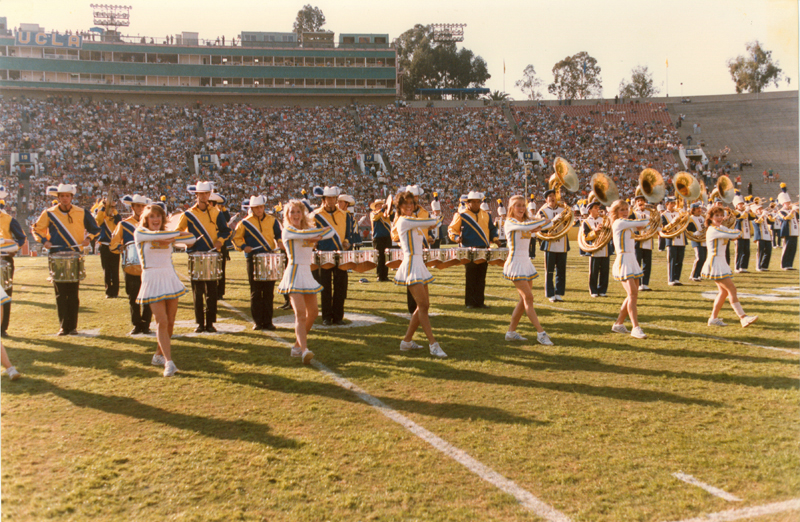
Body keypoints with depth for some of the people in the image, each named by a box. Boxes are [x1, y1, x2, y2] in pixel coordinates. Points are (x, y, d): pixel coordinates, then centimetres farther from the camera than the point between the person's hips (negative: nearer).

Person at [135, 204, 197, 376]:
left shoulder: (168, 234, 12)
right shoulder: (139, 233, -1)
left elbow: (192, 239, -1)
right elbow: (156, 235, -20)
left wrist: (173, 237, -15)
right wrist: (178, 232, -8)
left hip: (170, 278, 5)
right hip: (152, 280, -4)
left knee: (170, 322, 5)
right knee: (162, 322, -11)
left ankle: (159, 355, 24)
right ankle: (169, 362, -10)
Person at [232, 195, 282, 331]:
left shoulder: (272, 221, 7)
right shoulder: (245, 223, 2)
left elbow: (279, 234, 18)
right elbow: (236, 237, 8)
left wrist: (280, 242, -1)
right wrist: (243, 246, -9)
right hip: (253, 260, -1)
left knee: (268, 292, 3)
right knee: (255, 292, 1)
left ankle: (267, 321, 11)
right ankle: (257, 321, 9)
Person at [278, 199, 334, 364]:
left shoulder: (307, 229, 14)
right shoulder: (288, 230, -5)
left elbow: (331, 231, 1)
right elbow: (305, 235, -23)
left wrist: (317, 237, -18)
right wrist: (321, 230, -7)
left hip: (307, 274, 8)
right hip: (294, 274, -8)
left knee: (313, 312, 9)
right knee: (300, 313, -17)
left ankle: (297, 346, 21)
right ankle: (304, 350, -24)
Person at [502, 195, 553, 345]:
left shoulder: (527, 221, 15)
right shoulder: (510, 222, -11)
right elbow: (525, 226, -29)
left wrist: (540, 224, -21)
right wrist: (545, 221, -18)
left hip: (526, 263, 8)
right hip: (515, 263, -8)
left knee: (525, 299, 9)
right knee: (528, 298, -10)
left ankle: (511, 332, 16)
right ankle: (541, 333, -10)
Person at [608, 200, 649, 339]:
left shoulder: (626, 224, 19)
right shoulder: (619, 222, -9)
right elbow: (642, 223, -6)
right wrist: (649, 220, 12)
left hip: (631, 260, 10)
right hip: (623, 261, -10)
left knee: (633, 294, 9)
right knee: (632, 293, -17)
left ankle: (619, 323, 19)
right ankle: (636, 327, -20)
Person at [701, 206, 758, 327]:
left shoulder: (719, 229, 16)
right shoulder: (713, 230, -16)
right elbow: (733, 234, -18)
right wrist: (738, 232, 0)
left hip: (721, 264, 10)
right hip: (715, 264, -10)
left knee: (724, 291, 12)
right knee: (732, 289, -14)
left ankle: (714, 318, 16)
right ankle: (743, 317, -19)